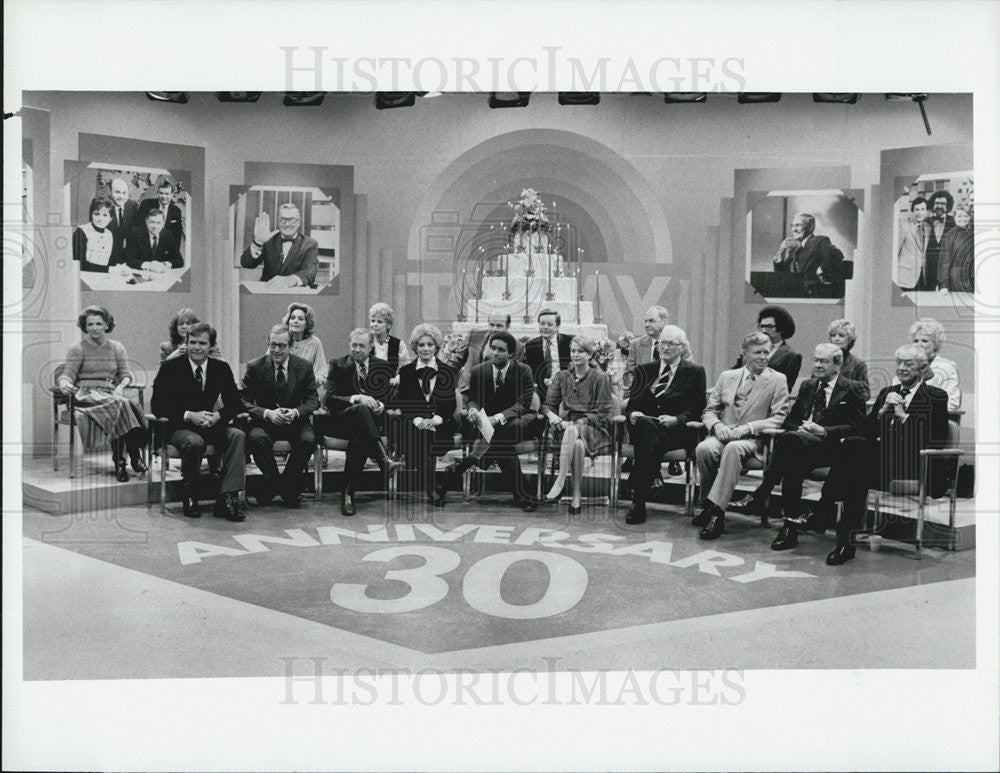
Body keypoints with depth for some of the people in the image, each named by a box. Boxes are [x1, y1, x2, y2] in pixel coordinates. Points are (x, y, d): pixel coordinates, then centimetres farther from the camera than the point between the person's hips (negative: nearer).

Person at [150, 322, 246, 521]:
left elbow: (235, 404, 6)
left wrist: (218, 415, -17)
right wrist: (188, 415, -22)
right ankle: (190, 499, -14)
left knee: (238, 435, -26)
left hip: (210, 425, 4)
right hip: (178, 427, -3)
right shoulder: (170, 367, -3)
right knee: (195, 442, -37)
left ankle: (226, 499, -32)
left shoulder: (221, 368, 6)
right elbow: (158, 406, -8)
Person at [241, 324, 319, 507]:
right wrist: (267, 413, -26)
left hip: (295, 422, 1)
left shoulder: (305, 366, 0)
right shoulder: (254, 367, -3)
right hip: (265, 422, -1)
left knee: (308, 439, -31)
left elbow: (313, 400, -2)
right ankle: (273, 479, -10)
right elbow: (245, 401, -7)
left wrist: (295, 412, -23)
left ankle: (288, 484, -8)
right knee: (255, 437, -34)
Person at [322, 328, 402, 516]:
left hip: (371, 421, 2)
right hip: (340, 421, -2)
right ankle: (383, 460, -46)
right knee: (361, 409, -36)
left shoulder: (382, 367, 12)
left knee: (360, 438, -35)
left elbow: (389, 398, 9)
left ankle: (348, 494, -32)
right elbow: (329, 399, -7)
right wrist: (356, 398, -23)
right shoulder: (337, 365, 4)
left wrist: (381, 405, -16)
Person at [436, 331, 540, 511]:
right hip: (488, 423, 3)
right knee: (502, 445, -34)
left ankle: (458, 469, -39)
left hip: (517, 421, -2)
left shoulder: (523, 371, -7)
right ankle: (521, 495, -31)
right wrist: (473, 409, -26)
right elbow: (472, 399, 3)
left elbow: (523, 403, -16)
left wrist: (498, 418, -33)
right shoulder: (479, 371, 2)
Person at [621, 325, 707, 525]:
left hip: (678, 432, -2)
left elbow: (698, 408, 2)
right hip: (642, 425, 2)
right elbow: (630, 401, 15)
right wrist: (632, 413, -9)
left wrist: (676, 419, -15)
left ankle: (638, 500, -32)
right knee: (645, 425, -36)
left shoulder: (695, 372, 11)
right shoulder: (645, 370, 20)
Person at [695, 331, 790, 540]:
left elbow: (780, 418, -2)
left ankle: (716, 509, -38)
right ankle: (708, 506, -16)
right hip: (723, 434, 3)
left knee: (733, 449, -38)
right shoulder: (727, 377, 17)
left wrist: (748, 427, -16)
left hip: (753, 439, -3)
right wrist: (717, 425, -9)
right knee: (704, 448, -32)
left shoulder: (778, 380, 7)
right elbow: (709, 411, 15)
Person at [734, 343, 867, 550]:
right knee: (794, 464, -34)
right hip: (802, 446, 5)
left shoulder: (852, 389, 6)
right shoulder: (807, 386, 23)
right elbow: (789, 421, 21)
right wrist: (801, 429, -4)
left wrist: (823, 431, -17)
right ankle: (792, 522, -34)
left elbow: (857, 426, -4)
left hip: (832, 447, -4)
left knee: (790, 439, -34)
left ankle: (760, 497, -31)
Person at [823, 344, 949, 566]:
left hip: (915, 465, -5)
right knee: (853, 444, -29)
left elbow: (937, 440, -7)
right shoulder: (887, 393, 23)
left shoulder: (936, 397, 7)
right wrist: (882, 411, -3)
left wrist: (903, 416, -9)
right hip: (883, 459, 5)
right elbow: (865, 432, 14)